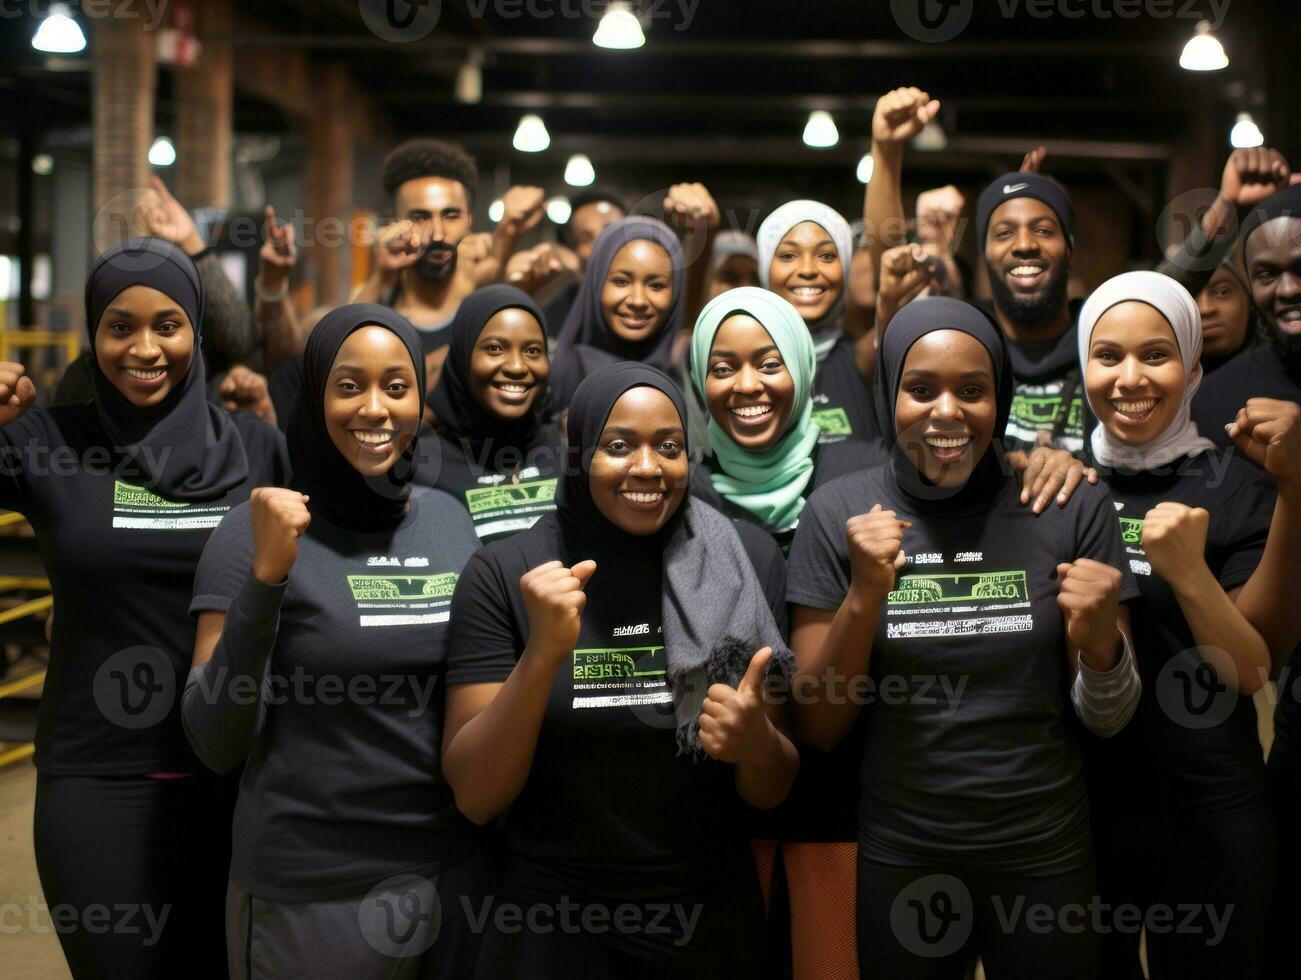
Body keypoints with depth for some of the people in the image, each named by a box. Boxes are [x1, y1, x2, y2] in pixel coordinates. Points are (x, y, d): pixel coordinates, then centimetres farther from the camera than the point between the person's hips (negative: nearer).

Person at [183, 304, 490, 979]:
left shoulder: (449, 520, 4)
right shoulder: (258, 532, -9)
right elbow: (217, 744, -14)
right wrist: (264, 575, -23)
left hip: (456, 875, 4)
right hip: (312, 896, -4)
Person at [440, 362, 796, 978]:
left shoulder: (746, 561, -5)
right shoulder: (504, 573, -10)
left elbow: (771, 791, 1)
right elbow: (476, 797, -13)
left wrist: (758, 745, -21)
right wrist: (543, 653, -25)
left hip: (713, 923, 2)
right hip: (554, 928, -2)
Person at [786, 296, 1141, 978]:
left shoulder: (1072, 506, -7)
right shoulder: (838, 512, -7)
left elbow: (1108, 719, 0)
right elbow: (818, 728, -6)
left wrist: (1100, 641, -21)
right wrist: (863, 597, -20)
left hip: (1046, 856, 0)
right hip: (898, 859, 0)